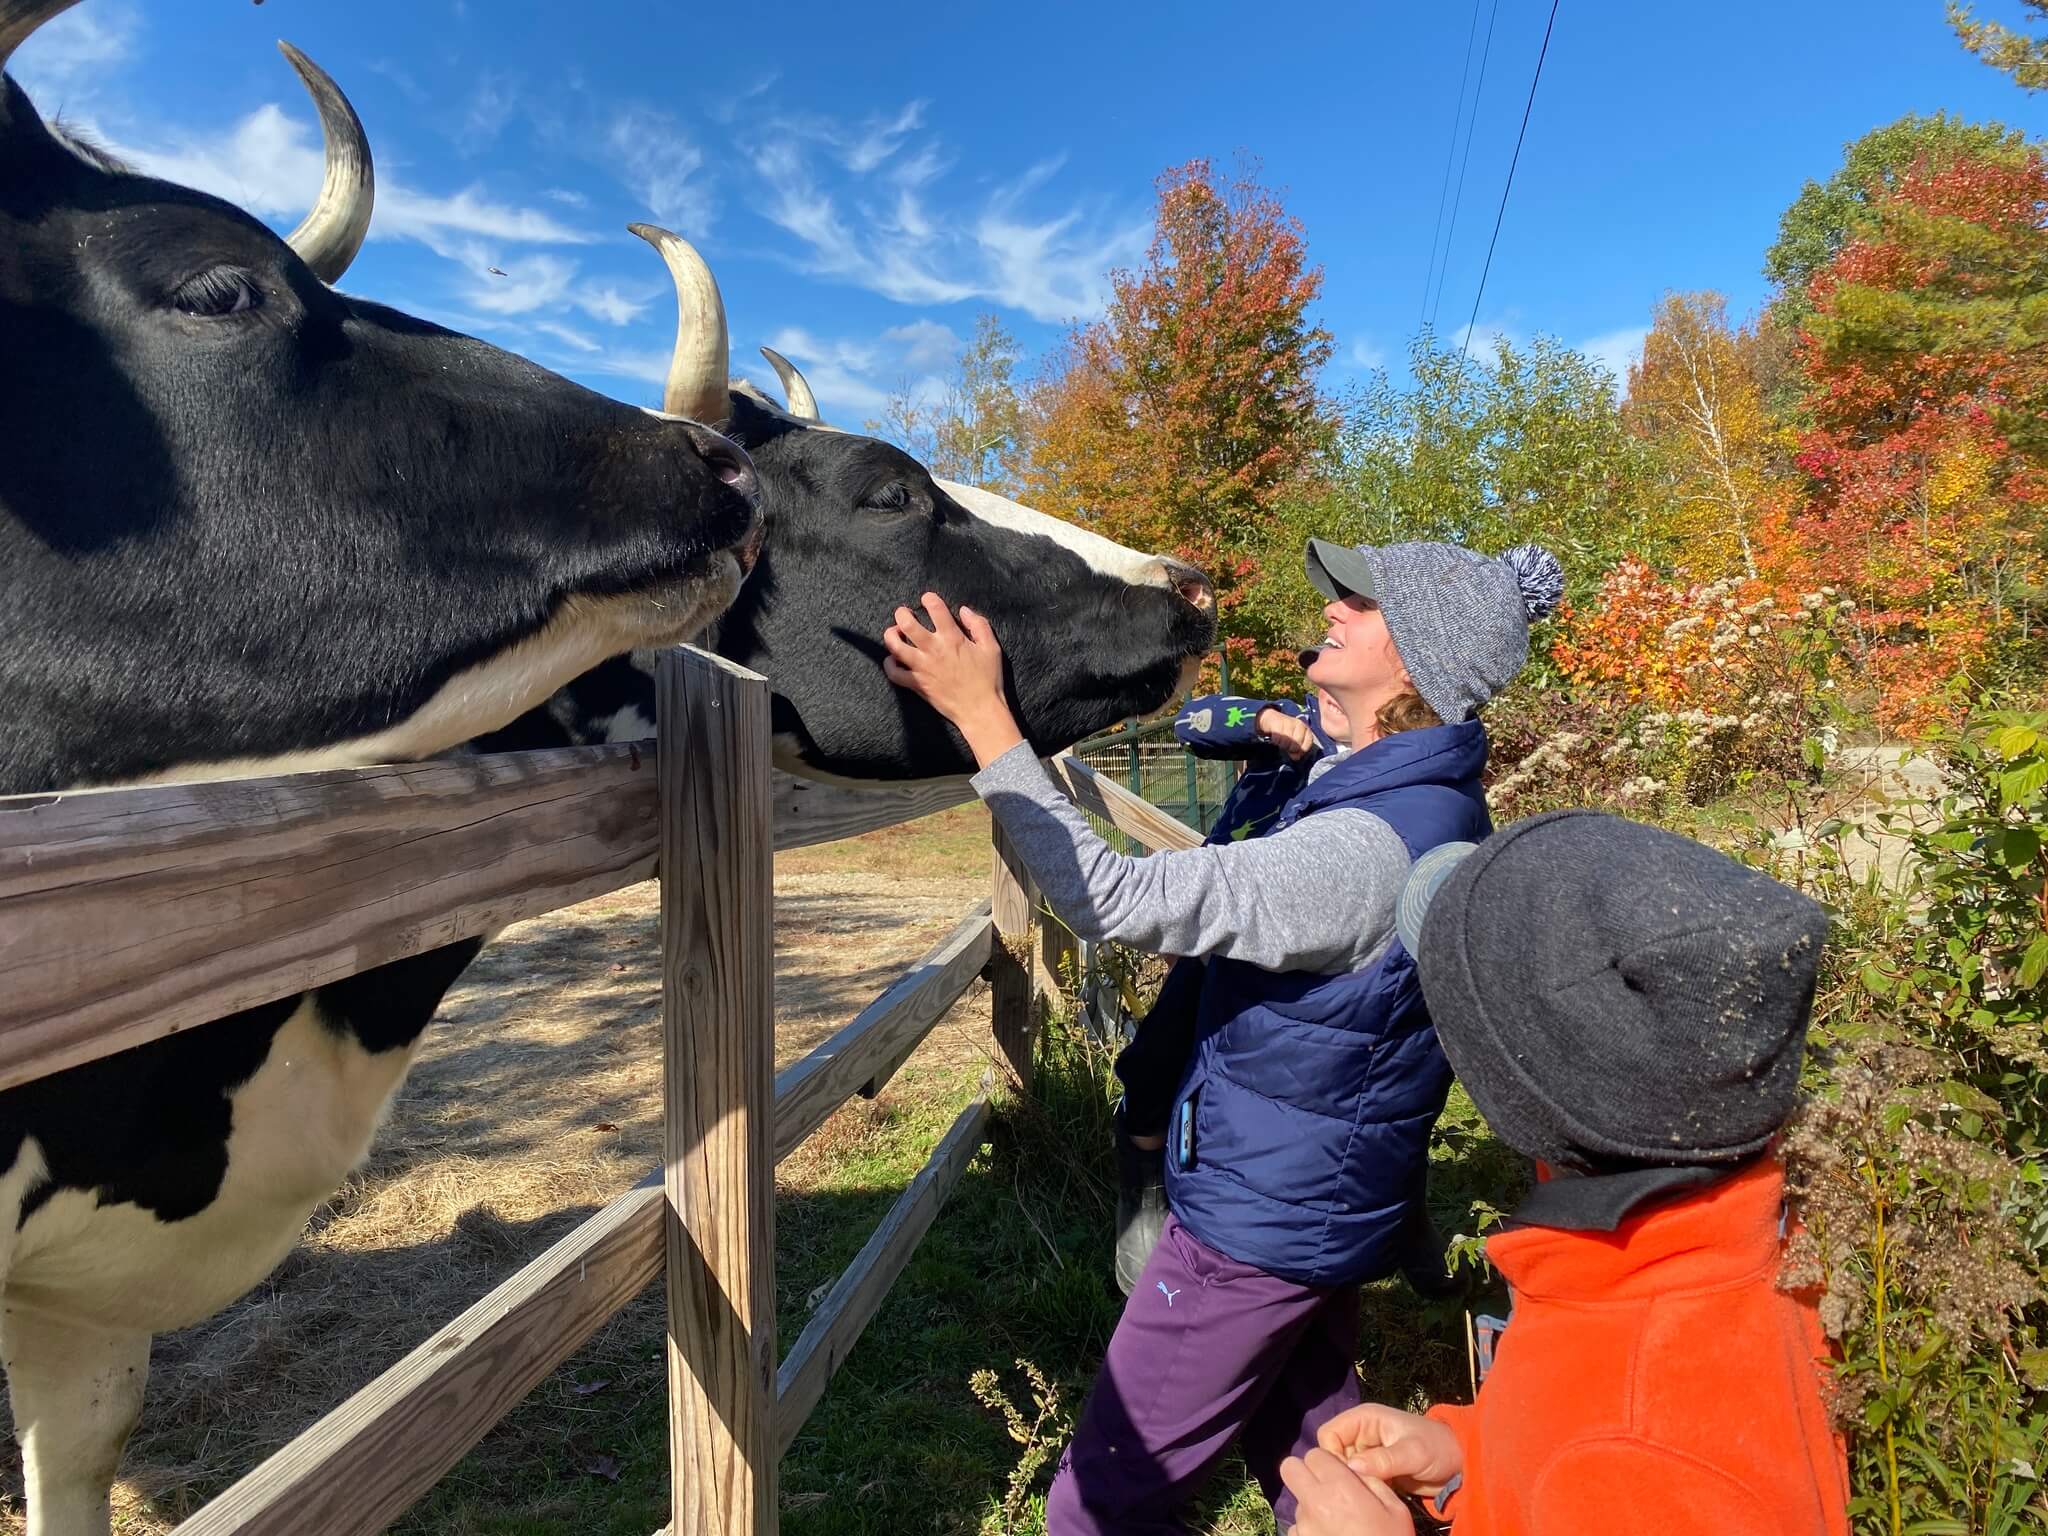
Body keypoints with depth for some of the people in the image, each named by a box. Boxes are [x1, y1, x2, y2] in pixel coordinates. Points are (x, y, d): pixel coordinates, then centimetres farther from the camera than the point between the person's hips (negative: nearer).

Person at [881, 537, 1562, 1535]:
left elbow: (1112, 900, -34)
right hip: (1320, 1206, 10)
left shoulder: (1369, 847, -31)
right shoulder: (1427, 805, 1)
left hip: (1259, 1224, -9)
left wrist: (979, 713, -32)